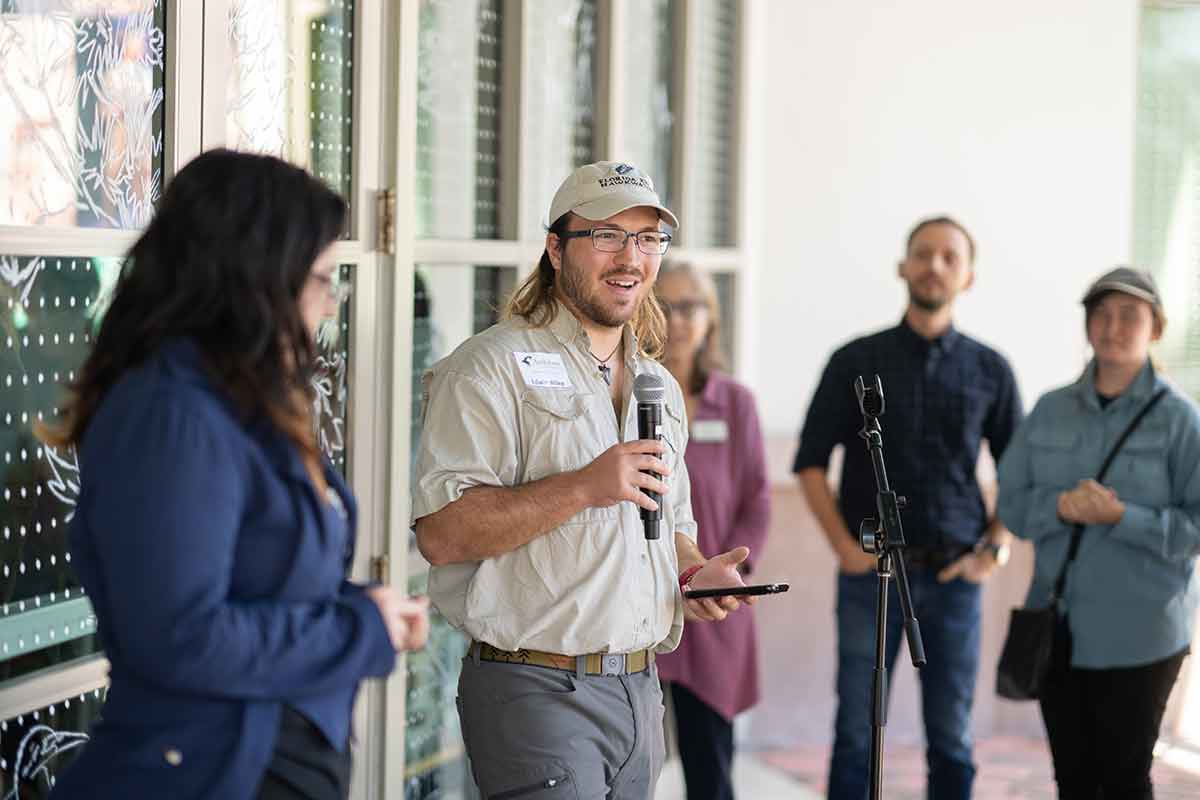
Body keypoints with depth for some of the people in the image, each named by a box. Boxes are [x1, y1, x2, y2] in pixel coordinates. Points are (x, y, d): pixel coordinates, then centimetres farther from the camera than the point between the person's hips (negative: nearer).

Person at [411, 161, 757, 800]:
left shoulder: (660, 386, 18)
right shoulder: (493, 367, -8)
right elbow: (441, 533, -18)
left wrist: (694, 573, 5)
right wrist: (582, 487, -24)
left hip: (641, 696, 7)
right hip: (536, 692, -7)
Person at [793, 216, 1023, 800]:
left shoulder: (990, 371, 6)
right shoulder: (856, 362, 3)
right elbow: (810, 462, 4)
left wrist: (994, 550, -1)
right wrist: (844, 547, -6)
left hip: (953, 577, 1)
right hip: (872, 575, -1)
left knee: (951, 739, 5)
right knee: (857, 734, 0)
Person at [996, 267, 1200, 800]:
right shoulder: (1051, 411, 5)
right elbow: (1011, 502, 4)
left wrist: (1121, 517, -23)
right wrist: (1061, 508, -16)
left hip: (1138, 636, -4)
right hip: (1059, 627, 4)